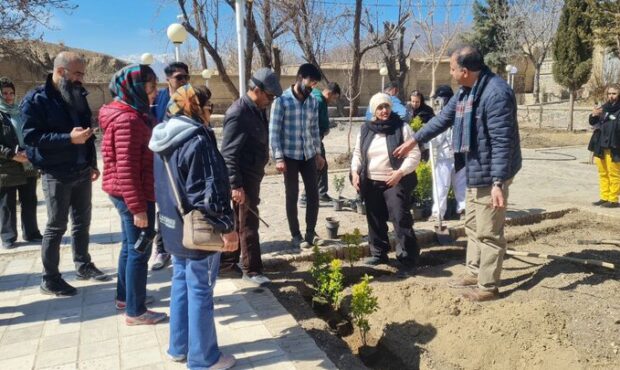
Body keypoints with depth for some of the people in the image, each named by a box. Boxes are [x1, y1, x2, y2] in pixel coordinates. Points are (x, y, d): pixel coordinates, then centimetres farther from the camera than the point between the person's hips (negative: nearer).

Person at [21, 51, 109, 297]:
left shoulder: (77, 96, 11)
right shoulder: (35, 100, -10)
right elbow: (31, 137, -17)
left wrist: (92, 163, 10)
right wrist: (69, 138, -27)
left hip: (82, 172, 7)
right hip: (56, 175, -6)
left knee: (82, 222, 15)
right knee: (56, 226, 1)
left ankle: (83, 265, 31)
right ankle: (50, 279, 13)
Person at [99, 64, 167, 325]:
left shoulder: (133, 114, 11)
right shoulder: (128, 119, -20)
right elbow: (126, 168, -25)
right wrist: (138, 207, -25)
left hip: (126, 194, 10)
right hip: (134, 195, -10)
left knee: (130, 246, 21)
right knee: (140, 251, 0)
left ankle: (124, 297, 36)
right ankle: (135, 311, 13)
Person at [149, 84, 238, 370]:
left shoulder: (164, 138, 8)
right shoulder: (197, 140, -21)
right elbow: (208, 190, -24)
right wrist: (227, 226, -18)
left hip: (174, 226, 9)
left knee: (181, 285, 19)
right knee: (200, 292, 2)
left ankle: (179, 347, 32)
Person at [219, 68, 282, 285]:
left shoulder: (258, 110, 10)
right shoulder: (238, 114, -20)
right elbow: (228, 153, -22)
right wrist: (236, 185, -25)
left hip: (253, 175, 9)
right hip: (243, 178, -9)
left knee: (239, 222, 17)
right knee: (249, 224, 1)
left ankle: (226, 263, 29)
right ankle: (252, 270, 14)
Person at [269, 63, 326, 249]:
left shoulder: (313, 102, 7)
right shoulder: (282, 100, -9)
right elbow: (274, 131, -11)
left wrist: (318, 152, 13)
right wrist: (279, 158, -16)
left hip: (309, 155, 5)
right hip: (290, 156, -5)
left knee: (313, 194, 5)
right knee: (292, 196, 4)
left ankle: (310, 232, 19)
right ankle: (295, 235, 16)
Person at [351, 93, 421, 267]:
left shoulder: (402, 128, -6)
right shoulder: (365, 129, 6)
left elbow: (414, 155, -8)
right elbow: (357, 153, 15)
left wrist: (400, 172, -21)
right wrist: (355, 172, 0)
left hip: (396, 183, -4)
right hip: (371, 183, 5)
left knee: (401, 219, -9)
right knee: (375, 220, 12)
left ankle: (408, 256, 2)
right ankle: (378, 253, 26)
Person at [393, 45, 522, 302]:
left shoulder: (496, 93, -23)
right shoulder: (466, 91, 8)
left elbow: (502, 142, -26)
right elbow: (443, 118, 19)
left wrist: (498, 182, -28)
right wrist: (414, 140, 23)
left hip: (491, 175, -10)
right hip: (475, 172, 10)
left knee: (489, 232, 1)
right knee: (473, 226, 20)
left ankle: (488, 286, 14)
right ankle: (474, 272, 35)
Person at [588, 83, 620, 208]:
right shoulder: (605, 107, 10)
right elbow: (593, 123, 18)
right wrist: (594, 116, -2)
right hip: (600, 145, 7)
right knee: (603, 173, 14)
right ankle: (604, 197, 23)